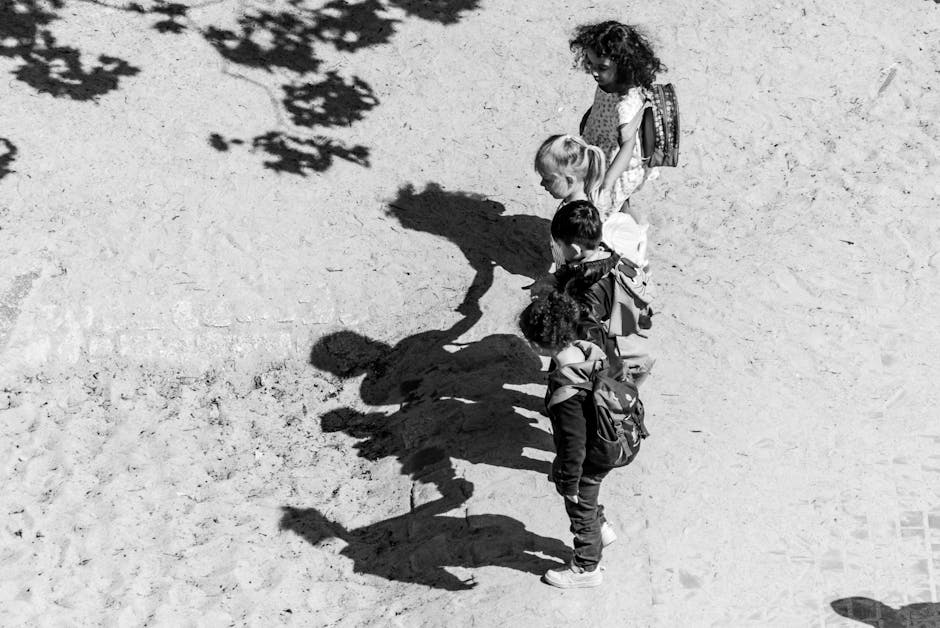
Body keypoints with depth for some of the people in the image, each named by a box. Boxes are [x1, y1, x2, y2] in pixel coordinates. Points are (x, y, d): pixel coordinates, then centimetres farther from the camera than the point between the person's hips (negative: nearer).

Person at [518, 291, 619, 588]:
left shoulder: (565, 394, -39)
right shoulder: (589, 350, -15)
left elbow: (574, 445, -30)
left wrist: (569, 484, -14)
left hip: (587, 462, -8)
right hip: (605, 442, 8)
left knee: (581, 511, 18)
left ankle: (587, 568, 43)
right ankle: (602, 528, 54)